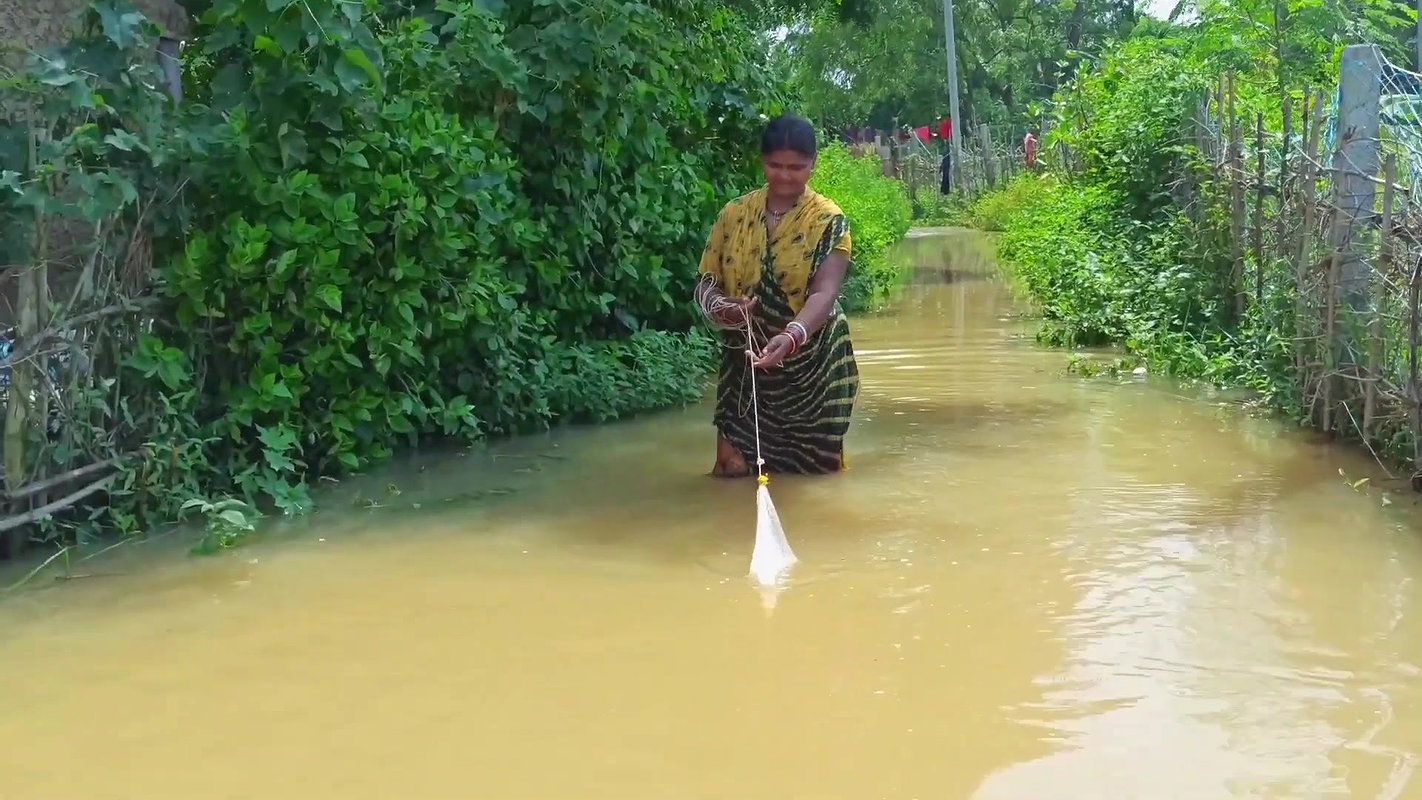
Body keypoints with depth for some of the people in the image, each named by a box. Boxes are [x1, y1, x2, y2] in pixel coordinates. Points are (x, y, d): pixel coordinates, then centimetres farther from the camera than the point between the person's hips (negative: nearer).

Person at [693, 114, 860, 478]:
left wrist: (790, 337, -40)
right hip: (743, 362, 2)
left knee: (814, 469, 7)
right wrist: (720, 307, -22)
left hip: (811, 365, -2)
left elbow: (824, 293, -22)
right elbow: (706, 281, 2)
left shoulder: (828, 221, -10)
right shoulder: (734, 214, 0)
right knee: (734, 468, 1)